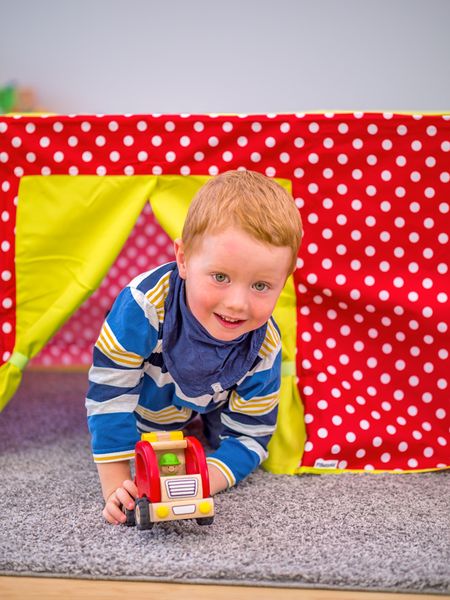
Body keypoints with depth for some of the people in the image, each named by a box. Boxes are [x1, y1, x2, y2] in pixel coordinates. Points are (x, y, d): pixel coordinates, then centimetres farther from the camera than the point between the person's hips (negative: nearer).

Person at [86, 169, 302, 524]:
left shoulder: (264, 351, -35)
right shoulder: (144, 304, -45)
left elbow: (247, 438, -26)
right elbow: (109, 393, -37)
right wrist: (116, 486, -39)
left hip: (210, 407, 2)